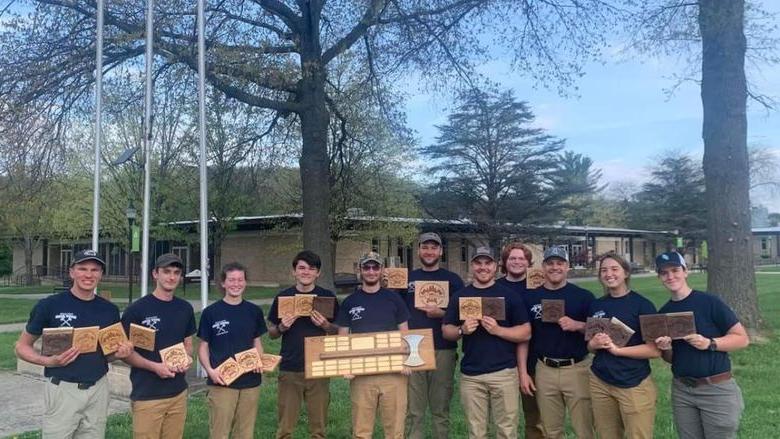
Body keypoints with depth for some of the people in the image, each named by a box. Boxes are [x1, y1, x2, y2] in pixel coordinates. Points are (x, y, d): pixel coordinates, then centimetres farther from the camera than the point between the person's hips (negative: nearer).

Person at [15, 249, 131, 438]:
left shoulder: (109, 309, 4)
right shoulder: (49, 305, -7)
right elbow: (22, 346, 0)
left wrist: (119, 353, -6)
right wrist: (48, 361, -17)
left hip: (99, 389, 4)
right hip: (63, 389, -3)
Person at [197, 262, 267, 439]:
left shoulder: (254, 311, 5)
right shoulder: (211, 312, -4)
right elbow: (203, 346, 1)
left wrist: (260, 362, -6)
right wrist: (210, 370, -15)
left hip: (250, 382, 3)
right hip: (221, 382, -3)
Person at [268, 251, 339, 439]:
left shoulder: (327, 296, 2)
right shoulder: (283, 297, 4)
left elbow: (339, 332, 7)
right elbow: (271, 333, 10)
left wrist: (325, 325, -13)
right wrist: (282, 327, -11)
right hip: (289, 369, 0)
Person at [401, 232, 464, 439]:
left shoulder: (453, 280, 5)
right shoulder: (407, 279, 11)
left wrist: (441, 314, -14)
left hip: (443, 351, -1)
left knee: (440, 409, 7)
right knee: (414, 411, 5)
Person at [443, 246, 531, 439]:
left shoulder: (510, 295, 0)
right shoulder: (460, 296, 7)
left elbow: (525, 333, -2)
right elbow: (446, 331, 9)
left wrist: (498, 329, -18)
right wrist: (462, 330, -12)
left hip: (504, 372, -2)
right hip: (470, 374, 2)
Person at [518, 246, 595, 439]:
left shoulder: (583, 296, -1)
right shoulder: (531, 297, 5)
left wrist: (577, 325, -18)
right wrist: (523, 372, 2)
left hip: (577, 369, -2)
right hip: (544, 370, 2)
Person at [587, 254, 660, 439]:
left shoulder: (642, 305, -8)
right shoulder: (596, 305, 7)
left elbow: (655, 350, -13)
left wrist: (617, 349, -21)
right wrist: (594, 344, -7)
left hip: (635, 385, -4)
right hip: (599, 382, 4)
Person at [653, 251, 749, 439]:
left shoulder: (709, 302, -10)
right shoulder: (663, 313, 5)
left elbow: (742, 339, -9)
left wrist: (709, 343, -22)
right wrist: (666, 349, -8)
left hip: (716, 389, -4)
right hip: (681, 390, 5)